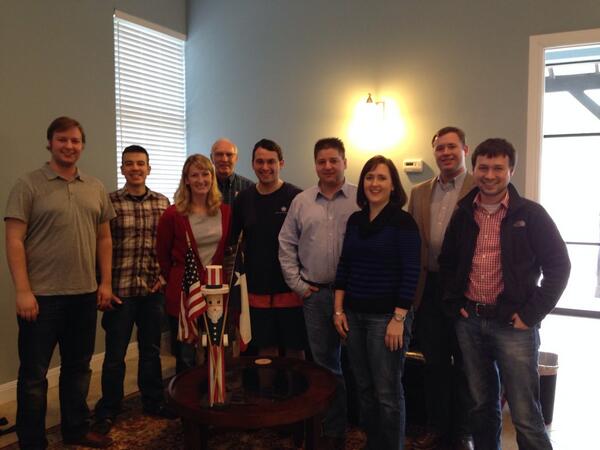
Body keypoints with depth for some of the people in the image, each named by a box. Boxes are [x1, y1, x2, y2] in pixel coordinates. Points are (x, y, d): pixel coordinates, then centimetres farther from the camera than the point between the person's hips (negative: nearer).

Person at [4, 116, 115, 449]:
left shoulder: (95, 188, 9)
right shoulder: (28, 185, -5)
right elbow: (14, 241, -9)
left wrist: (105, 282, 7)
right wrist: (23, 291, -15)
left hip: (85, 295, 5)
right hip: (41, 296, -5)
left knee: (78, 367, 17)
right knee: (34, 373, 6)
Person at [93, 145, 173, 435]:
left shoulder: (162, 202, 4)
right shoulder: (109, 202, -5)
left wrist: (164, 275, 0)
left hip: (154, 289, 3)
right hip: (120, 289, -3)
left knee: (151, 350, 16)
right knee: (115, 354, 8)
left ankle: (153, 402, 33)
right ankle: (107, 411, 25)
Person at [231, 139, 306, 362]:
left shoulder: (297, 197, -7)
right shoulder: (243, 199, 4)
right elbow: (231, 240, 12)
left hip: (291, 289, -3)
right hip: (258, 291, 3)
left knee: (295, 350, 9)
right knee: (266, 349, 14)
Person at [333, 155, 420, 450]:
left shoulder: (403, 222, -8)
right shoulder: (355, 220, 9)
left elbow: (410, 274, -12)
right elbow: (344, 266, 11)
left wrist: (399, 319, -16)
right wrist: (338, 310, 6)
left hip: (386, 316, -5)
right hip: (354, 315, 6)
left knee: (387, 392, 3)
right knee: (364, 388, 14)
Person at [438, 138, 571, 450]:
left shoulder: (530, 214, -4)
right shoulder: (463, 215, 7)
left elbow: (559, 266, -4)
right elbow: (447, 262, 17)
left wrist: (531, 314, -9)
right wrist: (455, 303, 7)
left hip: (513, 323, -4)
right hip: (469, 321, 4)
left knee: (525, 415, -1)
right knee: (481, 406, 15)